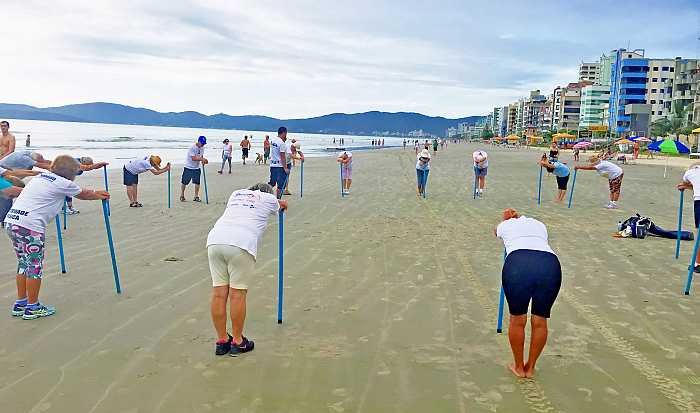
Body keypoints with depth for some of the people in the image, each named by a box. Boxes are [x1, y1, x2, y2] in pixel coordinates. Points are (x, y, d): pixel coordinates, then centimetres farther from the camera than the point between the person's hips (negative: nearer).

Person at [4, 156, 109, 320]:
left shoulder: (40, 177, 21)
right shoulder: (63, 183, -3)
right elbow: (83, 194, 15)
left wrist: (95, 193, 43)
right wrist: (99, 196, 35)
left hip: (11, 221, 9)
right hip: (30, 226, -9)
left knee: (24, 264, 19)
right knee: (35, 266, 3)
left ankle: (20, 303, 28)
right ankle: (32, 307, 12)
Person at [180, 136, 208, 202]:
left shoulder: (202, 148, 0)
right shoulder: (192, 148, -22)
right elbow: (193, 158, -29)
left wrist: (203, 161, -10)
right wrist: (202, 159, -38)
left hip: (197, 168, 6)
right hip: (188, 167, -6)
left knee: (197, 182, 2)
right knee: (184, 182, 4)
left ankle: (196, 196, 11)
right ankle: (182, 196, 18)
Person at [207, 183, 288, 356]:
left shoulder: (236, 193, 31)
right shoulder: (269, 198, 19)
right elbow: (279, 206, 44)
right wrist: (282, 204, 70)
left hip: (215, 239, 5)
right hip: (241, 244, -5)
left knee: (219, 292, 7)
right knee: (238, 293, 3)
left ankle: (221, 341, 18)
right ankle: (237, 342, 13)